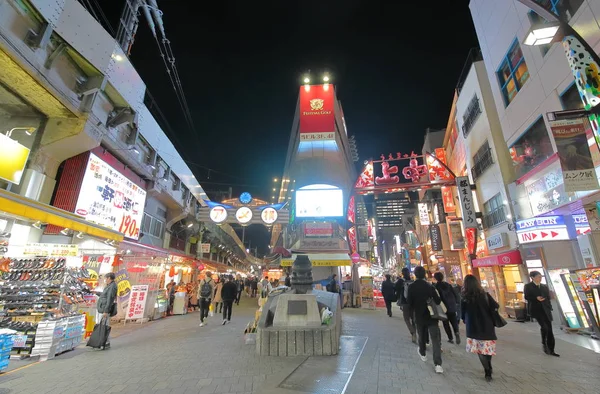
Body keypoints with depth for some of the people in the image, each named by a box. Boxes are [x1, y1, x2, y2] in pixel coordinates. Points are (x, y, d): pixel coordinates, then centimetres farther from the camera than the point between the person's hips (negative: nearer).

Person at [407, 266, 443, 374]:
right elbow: (437, 301, -9)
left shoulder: (411, 287, -10)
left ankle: (422, 353, 42)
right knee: (435, 339, 1)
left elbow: (409, 302, -7)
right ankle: (438, 364, -6)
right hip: (431, 315, -1)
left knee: (422, 335, 22)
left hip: (419, 316, 1)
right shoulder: (429, 286, -11)